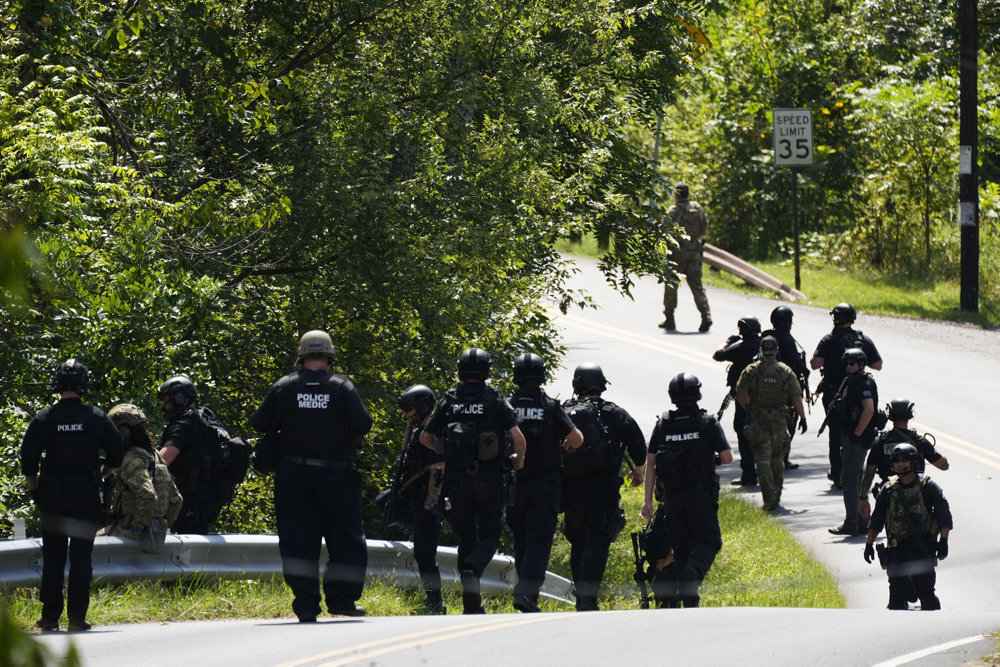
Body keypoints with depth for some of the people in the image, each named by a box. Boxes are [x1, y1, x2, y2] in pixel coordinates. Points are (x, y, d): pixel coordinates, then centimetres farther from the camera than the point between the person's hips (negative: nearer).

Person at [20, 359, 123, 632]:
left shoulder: (44, 419, -4)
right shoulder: (97, 418, -3)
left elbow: (28, 461, -4)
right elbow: (116, 456, 1)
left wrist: (34, 490, 10)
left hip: (53, 498, 0)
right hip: (87, 499, 0)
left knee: (52, 558, 9)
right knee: (81, 557, 4)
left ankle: (50, 616, 7)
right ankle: (77, 617, 0)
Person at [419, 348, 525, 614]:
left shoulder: (449, 402, 3)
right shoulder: (496, 402, -4)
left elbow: (425, 438, 4)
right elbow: (518, 437, -14)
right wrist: (518, 458, 7)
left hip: (457, 480, 2)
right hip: (489, 480, -2)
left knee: (466, 539, 12)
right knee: (489, 537, 7)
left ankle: (471, 603, 7)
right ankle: (471, 571, -25)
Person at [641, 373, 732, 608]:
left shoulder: (662, 425, 2)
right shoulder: (708, 423, -5)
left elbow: (650, 463, 1)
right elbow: (727, 457, -9)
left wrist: (648, 500, 4)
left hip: (672, 496, 3)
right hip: (701, 493, -3)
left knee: (681, 545, 12)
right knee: (707, 541, 4)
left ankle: (688, 598, 9)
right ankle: (694, 571, -26)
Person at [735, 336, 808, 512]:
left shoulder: (751, 370, -4)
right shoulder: (786, 372, -3)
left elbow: (740, 395, -6)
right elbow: (796, 398, -6)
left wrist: (748, 409, 12)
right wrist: (802, 417, 5)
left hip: (757, 418, -1)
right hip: (779, 420, 1)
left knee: (762, 460, -3)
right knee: (777, 459, 17)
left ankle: (769, 499, -14)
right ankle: (777, 496, 26)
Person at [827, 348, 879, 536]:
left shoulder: (864, 383, -15)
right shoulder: (851, 382, 16)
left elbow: (869, 409, -26)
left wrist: (856, 434, -22)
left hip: (856, 440, -11)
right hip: (850, 438, 11)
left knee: (849, 482, -9)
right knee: (856, 481, 15)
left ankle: (851, 524, -7)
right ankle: (861, 522, 21)